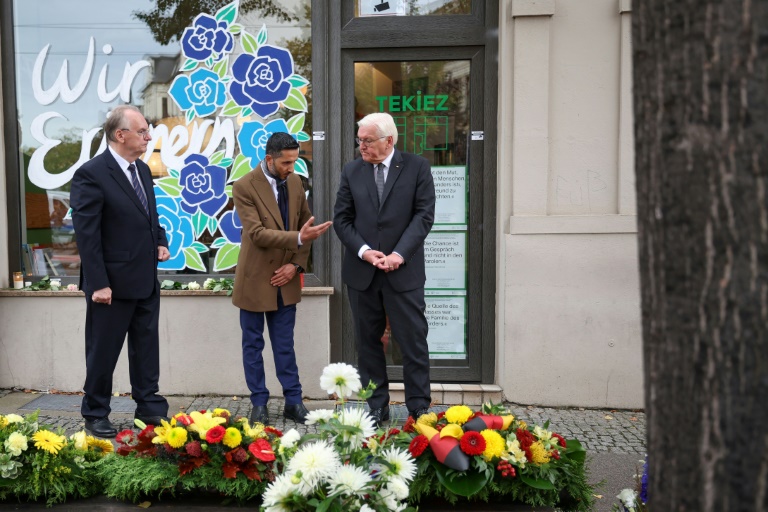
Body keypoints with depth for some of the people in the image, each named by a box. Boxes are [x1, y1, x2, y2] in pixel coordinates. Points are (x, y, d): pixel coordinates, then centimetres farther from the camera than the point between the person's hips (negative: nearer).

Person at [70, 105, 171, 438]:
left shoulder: (142, 170, 10)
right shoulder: (91, 174, -14)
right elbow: (86, 234, -16)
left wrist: (160, 242, 3)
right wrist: (98, 284, -19)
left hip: (146, 281, 7)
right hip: (113, 284, -7)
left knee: (146, 348, 14)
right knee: (103, 352, 7)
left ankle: (150, 408, 26)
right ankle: (95, 414, 24)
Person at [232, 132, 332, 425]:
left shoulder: (295, 182, 3)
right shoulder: (244, 187, -14)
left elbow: (304, 224, 9)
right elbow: (257, 233, -22)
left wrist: (297, 263, -3)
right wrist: (299, 237, -32)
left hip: (285, 279, 4)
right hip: (255, 279, -4)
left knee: (285, 344, 12)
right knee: (253, 345, 9)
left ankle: (293, 401, 19)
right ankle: (259, 404, 20)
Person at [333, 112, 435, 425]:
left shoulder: (417, 168, 1)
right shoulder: (351, 171, 8)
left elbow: (424, 215, -5)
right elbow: (341, 218, 6)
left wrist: (399, 254, -15)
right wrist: (364, 251, -10)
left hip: (404, 272, -3)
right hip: (361, 272, 3)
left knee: (413, 341, 1)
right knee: (368, 341, 9)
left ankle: (419, 408, 14)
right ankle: (376, 408, 21)